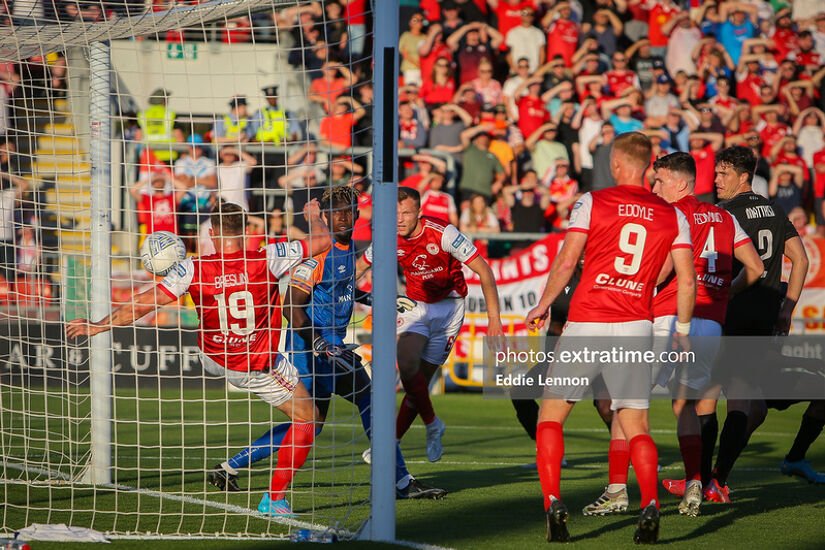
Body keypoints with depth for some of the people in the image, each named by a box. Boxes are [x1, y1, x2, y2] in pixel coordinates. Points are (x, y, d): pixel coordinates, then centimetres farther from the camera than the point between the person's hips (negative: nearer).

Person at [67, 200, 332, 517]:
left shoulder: (194, 270, -18)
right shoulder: (267, 260, -21)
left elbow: (142, 304, -15)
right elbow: (323, 241, -12)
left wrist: (94, 327, -4)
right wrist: (313, 215, 11)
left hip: (215, 361, 3)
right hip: (261, 366, -3)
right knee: (307, 418, 11)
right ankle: (275, 498, 8)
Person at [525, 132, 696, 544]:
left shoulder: (592, 203, -2)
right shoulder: (673, 216, 6)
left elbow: (566, 263, -7)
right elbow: (687, 280, 5)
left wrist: (543, 306, 9)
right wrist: (682, 331, 18)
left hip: (586, 325, -2)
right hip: (637, 328, 2)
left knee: (551, 416, 11)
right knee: (636, 426, 9)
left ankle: (553, 502, -4)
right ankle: (650, 505, -13)